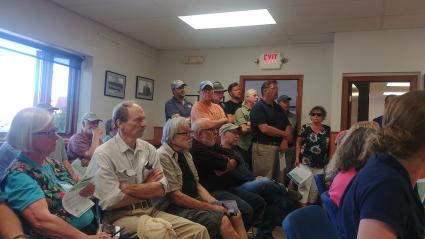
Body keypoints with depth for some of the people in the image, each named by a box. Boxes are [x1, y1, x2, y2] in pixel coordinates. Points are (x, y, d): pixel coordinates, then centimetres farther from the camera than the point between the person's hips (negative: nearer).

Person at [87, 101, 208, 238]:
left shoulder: (149, 149, 7)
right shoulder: (103, 154, -9)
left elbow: (161, 190, 0)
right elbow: (110, 202, -15)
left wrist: (128, 188, -13)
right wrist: (146, 187, -4)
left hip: (150, 211, 6)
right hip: (120, 216, -5)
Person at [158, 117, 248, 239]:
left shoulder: (185, 153, 11)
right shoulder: (162, 157, -16)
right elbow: (175, 196, -20)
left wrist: (213, 201, -4)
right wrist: (211, 207, -17)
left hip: (195, 200, 9)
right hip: (176, 207, -8)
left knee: (235, 215, -4)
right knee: (223, 221, -22)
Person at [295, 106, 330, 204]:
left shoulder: (327, 129, 6)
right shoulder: (305, 128, -2)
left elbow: (329, 145, 12)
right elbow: (298, 144, 4)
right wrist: (297, 158, -5)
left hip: (321, 164, 3)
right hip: (306, 163, -3)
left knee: (316, 186, 7)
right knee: (305, 184, -4)